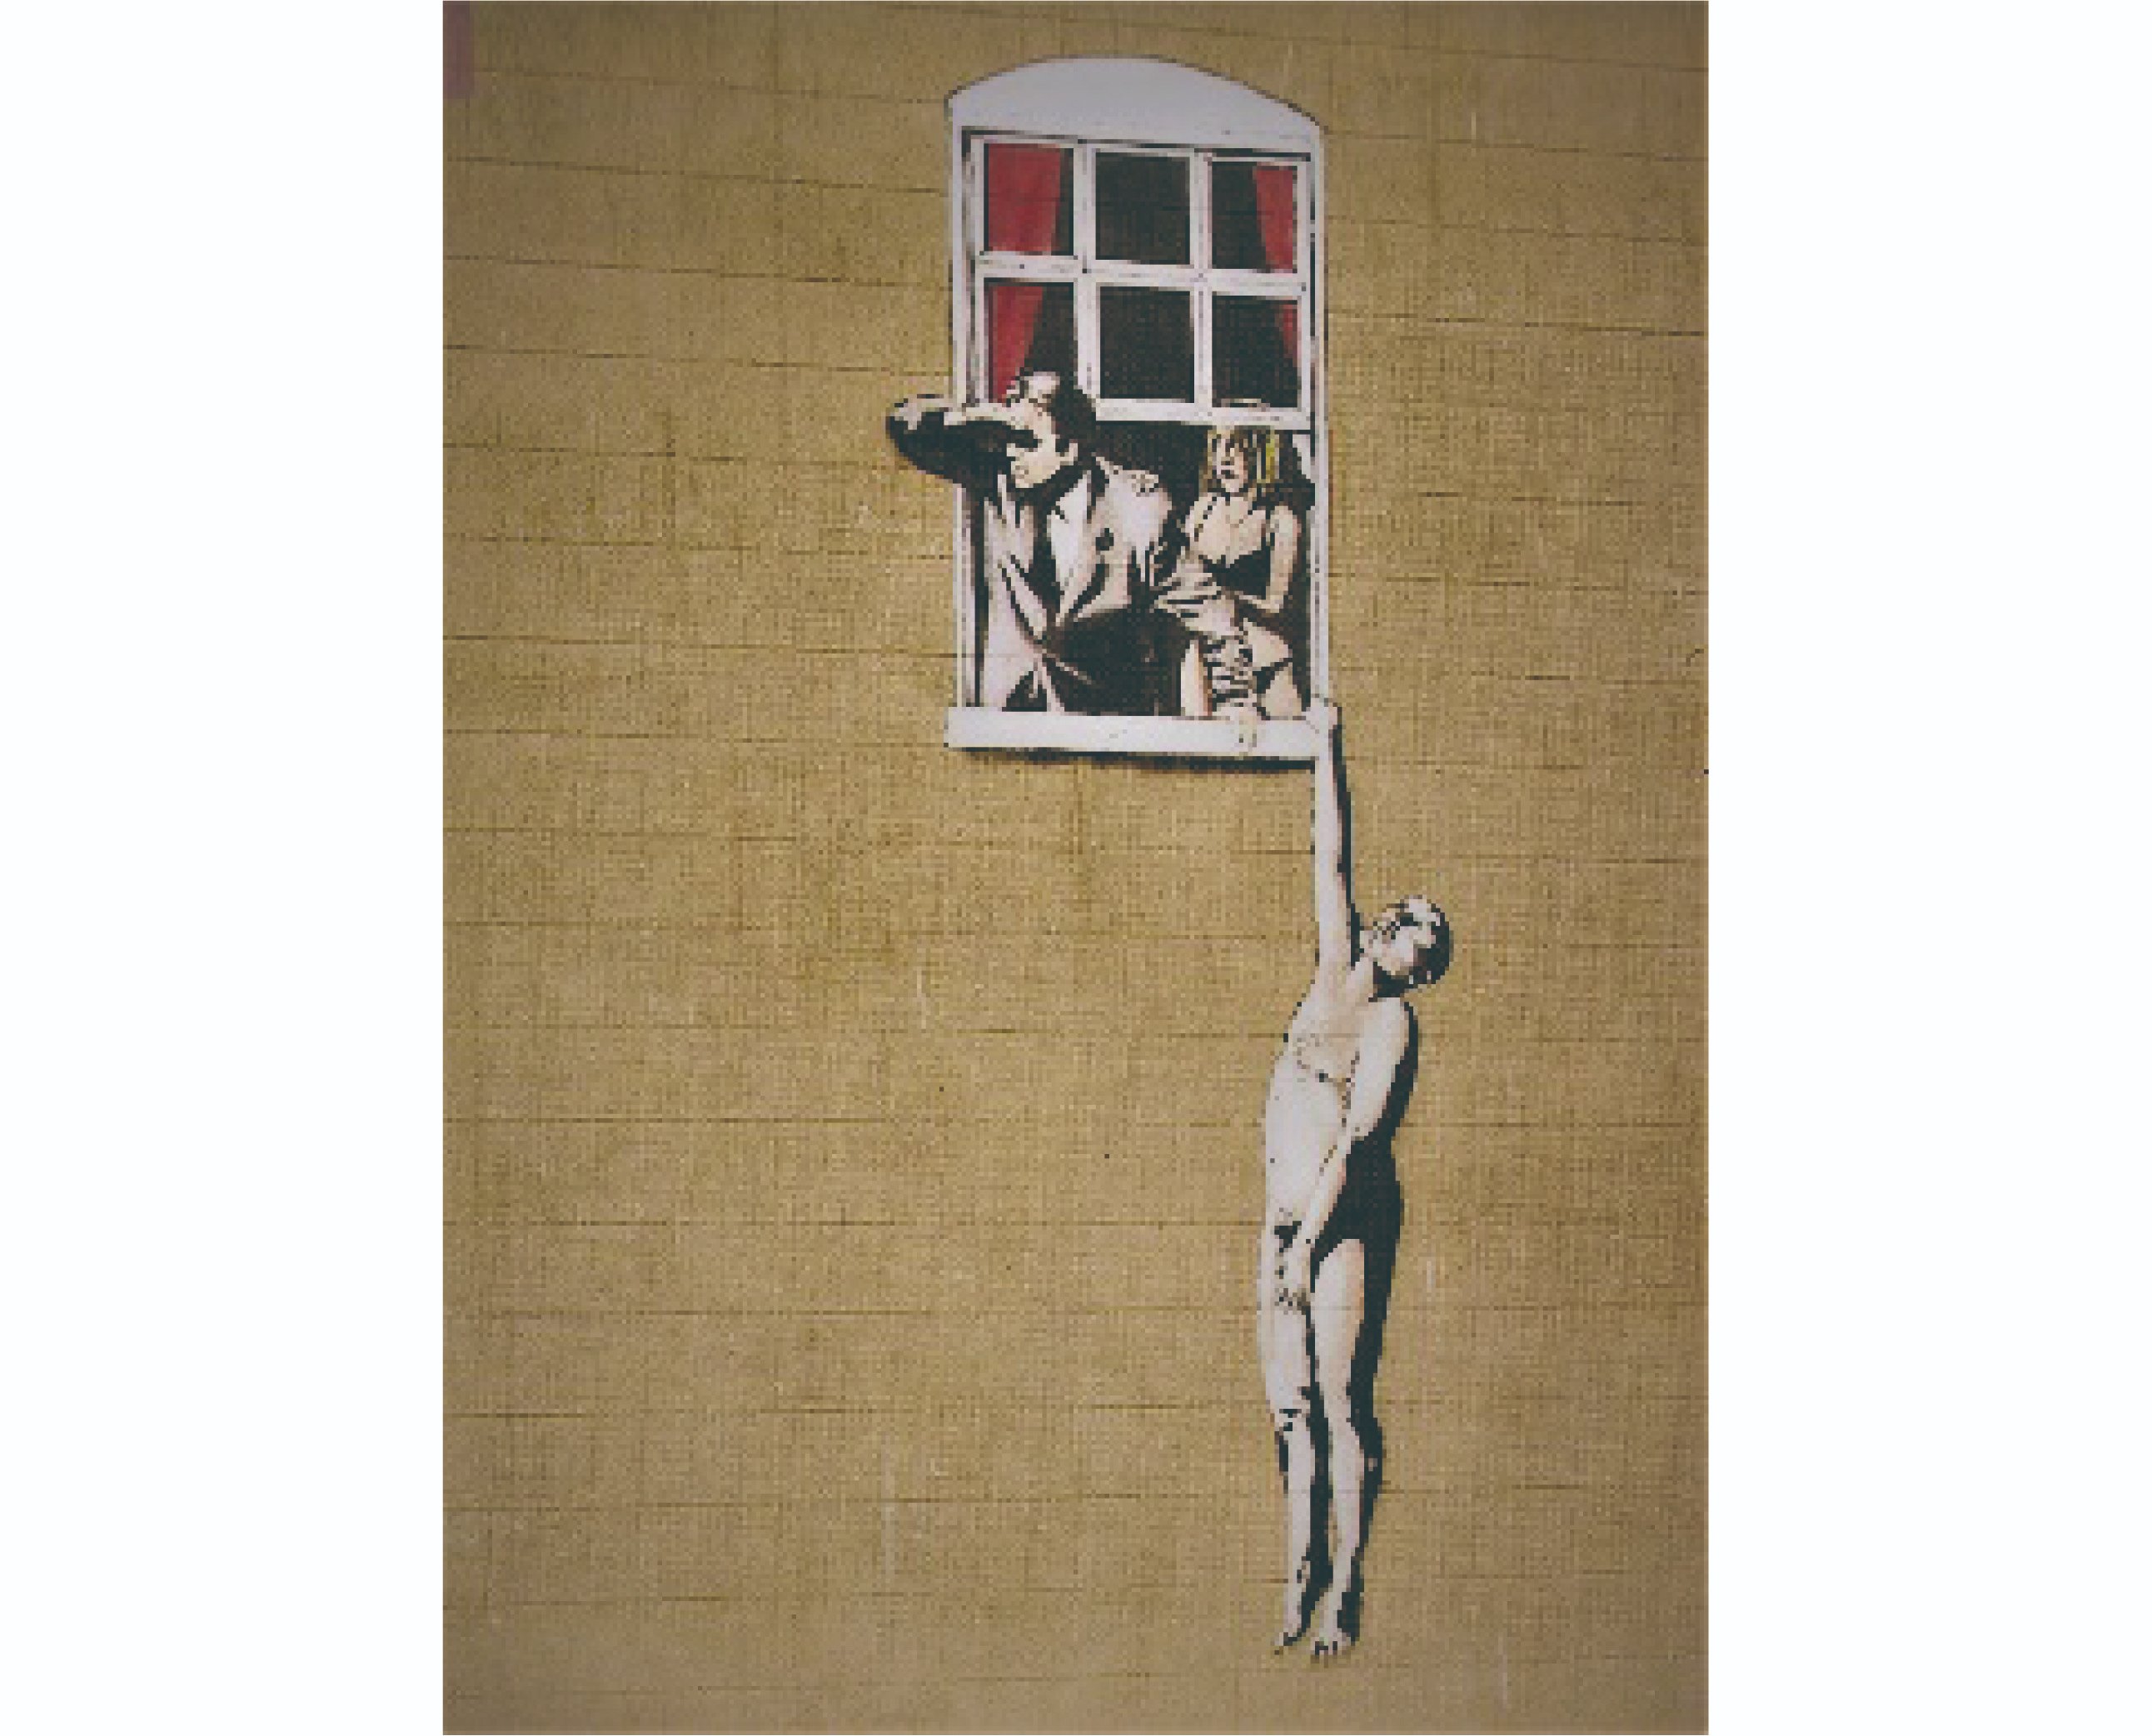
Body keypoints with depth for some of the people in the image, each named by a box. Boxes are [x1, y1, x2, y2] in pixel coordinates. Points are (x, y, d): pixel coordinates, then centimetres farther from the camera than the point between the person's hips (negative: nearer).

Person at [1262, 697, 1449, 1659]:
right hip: (1285, 1218, 6)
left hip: (1337, 1220, -6)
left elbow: (1356, 1134, -13)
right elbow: (1331, 857, 16)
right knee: (1289, 1406, 6)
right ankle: (1298, 1581, 11)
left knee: (1339, 1401, -6)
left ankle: (1344, 1585, -3)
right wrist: (1325, 748, 22)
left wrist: (1308, 1237, -19)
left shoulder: (1391, 1020, -5)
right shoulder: (1334, 969, 10)